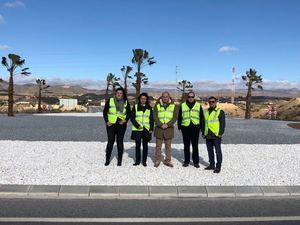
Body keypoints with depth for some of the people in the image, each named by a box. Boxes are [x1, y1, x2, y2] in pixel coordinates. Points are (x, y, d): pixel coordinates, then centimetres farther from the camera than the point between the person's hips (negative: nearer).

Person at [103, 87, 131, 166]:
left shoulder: (126, 102, 7)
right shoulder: (110, 101, 3)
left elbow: (129, 113, 12)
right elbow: (105, 112, 6)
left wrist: (125, 120, -5)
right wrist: (107, 121, -5)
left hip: (121, 125, 1)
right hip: (111, 124, -1)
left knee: (120, 142, 4)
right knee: (110, 141, -3)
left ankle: (119, 160, 12)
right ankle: (107, 159, 9)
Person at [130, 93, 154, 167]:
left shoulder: (149, 108, 8)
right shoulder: (135, 107, 4)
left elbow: (151, 119, 9)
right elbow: (132, 117, 0)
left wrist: (151, 129, 0)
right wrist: (137, 126, -10)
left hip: (146, 129, 1)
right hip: (137, 129, -1)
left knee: (145, 145, 4)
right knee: (137, 145, 5)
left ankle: (144, 161, 12)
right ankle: (137, 161, 14)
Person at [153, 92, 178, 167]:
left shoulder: (173, 106, 6)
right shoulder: (157, 105, 4)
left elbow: (175, 117, 0)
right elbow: (155, 116, -2)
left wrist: (168, 124, -13)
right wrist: (161, 124, -14)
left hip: (169, 128, 1)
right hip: (159, 128, 0)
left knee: (168, 146, 7)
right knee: (158, 146, 5)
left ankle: (167, 160, 15)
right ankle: (157, 160, 14)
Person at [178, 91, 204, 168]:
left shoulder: (198, 105, 8)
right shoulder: (182, 105, 8)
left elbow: (201, 117, 10)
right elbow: (179, 117, 11)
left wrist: (201, 127, 5)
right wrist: (179, 126, 6)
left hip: (195, 128, -1)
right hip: (185, 128, 1)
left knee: (195, 146, 2)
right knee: (186, 145, 8)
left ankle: (196, 162, 12)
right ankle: (186, 161, 17)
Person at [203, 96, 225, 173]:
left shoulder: (220, 111, -4)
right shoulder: (206, 112, 14)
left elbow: (223, 123, -6)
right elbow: (204, 123, 19)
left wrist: (221, 133, -13)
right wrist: (203, 133, 14)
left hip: (216, 135, -6)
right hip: (208, 135, 6)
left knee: (218, 151, 0)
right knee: (210, 151, 13)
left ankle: (218, 167, 7)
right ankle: (211, 165, 24)